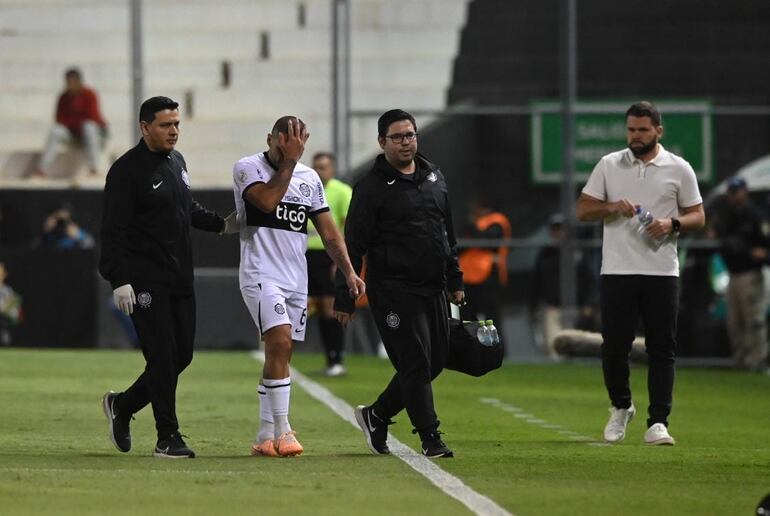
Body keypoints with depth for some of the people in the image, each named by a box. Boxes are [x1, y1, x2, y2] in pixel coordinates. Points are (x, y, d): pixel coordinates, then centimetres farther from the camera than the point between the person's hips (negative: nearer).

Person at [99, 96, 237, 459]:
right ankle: (168, 438, -3)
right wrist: (119, 281, -21)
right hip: (145, 279, -8)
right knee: (163, 357, -10)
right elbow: (113, 231, -15)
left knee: (181, 355, 8)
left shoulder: (177, 162, 14)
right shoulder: (126, 170, -11)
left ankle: (122, 405, 27)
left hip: (180, 278, 8)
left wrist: (220, 225, 21)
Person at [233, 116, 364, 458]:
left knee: (279, 354, 6)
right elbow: (267, 201, -22)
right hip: (261, 273, -6)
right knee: (280, 343, -21)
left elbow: (329, 232, 14)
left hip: (296, 278, 6)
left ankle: (265, 438, 10)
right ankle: (282, 431, -21)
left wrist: (349, 272, 5)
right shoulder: (247, 168, -3)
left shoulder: (309, 178, 13)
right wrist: (289, 161, -17)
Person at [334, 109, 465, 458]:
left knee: (435, 362, 8)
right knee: (416, 363, -10)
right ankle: (430, 438, -5)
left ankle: (376, 415, 24)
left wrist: (455, 281, 19)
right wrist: (344, 299, -10)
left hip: (433, 290, 7)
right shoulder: (372, 188, -6)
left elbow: (448, 234, 23)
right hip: (394, 291, -7)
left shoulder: (434, 178, 14)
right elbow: (353, 246, -7)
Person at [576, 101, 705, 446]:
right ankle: (620, 407, 24)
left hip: (662, 272, -1)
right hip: (617, 272, 1)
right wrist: (614, 207, -11)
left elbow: (698, 216, 7)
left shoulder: (679, 169, 5)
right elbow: (583, 210, 7)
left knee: (662, 349, -3)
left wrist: (672, 224, -13)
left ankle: (658, 423, -1)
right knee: (614, 346, 1)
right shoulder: (609, 165, 7)